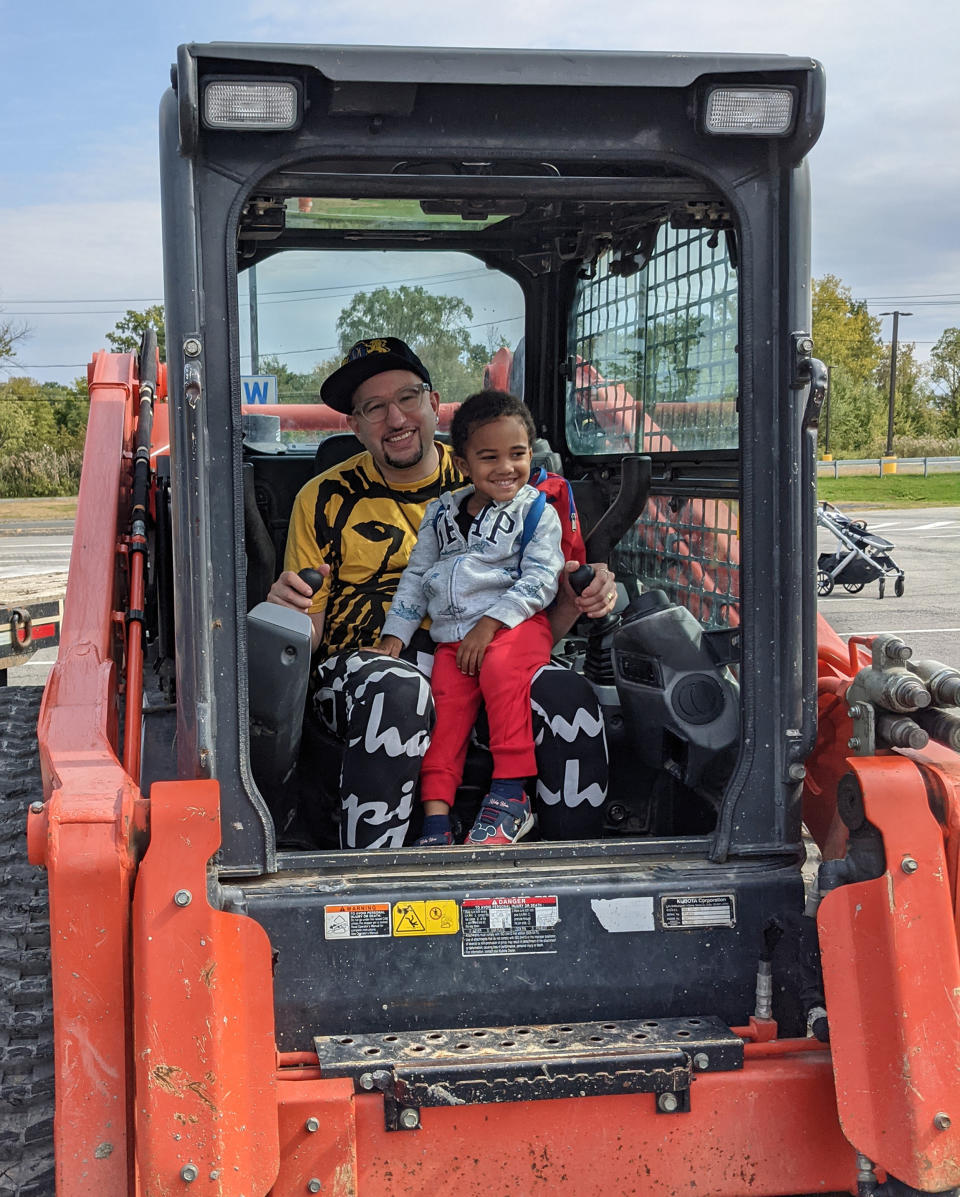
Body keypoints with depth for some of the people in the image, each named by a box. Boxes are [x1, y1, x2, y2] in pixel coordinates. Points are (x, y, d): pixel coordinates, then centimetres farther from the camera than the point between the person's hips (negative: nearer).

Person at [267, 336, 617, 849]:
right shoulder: (324, 499, 8)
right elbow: (308, 633, 7)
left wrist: (576, 596, -6)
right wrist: (290, 610, -16)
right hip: (365, 660, -2)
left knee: (568, 693, -28)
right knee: (399, 690, -38)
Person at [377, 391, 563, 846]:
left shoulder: (537, 512, 4)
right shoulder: (440, 512, 17)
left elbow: (540, 579, -7)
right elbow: (416, 576, 20)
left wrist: (490, 623, -17)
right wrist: (394, 636, 9)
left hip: (516, 626, -4)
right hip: (451, 637, 4)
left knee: (500, 667, -34)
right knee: (444, 711, -14)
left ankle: (511, 792, -29)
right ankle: (435, 820, -14)